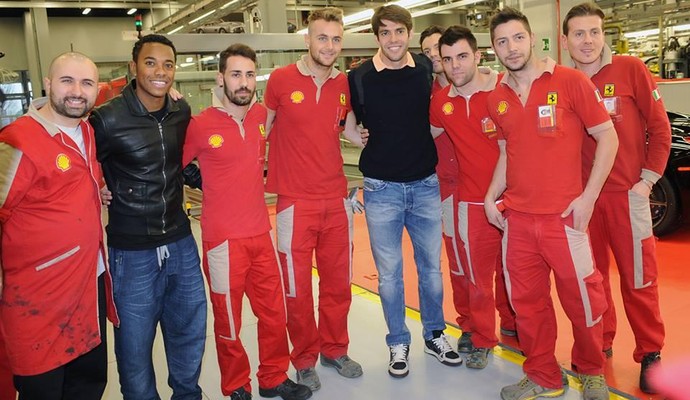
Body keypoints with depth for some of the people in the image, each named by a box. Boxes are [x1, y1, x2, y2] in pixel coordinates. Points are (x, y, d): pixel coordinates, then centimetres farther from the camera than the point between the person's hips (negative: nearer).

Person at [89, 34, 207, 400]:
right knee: (135, 342, 8)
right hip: (132, 251, -5)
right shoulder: (107, 119, -14)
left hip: (180, 242, 5)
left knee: (189, 333, 17)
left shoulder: (182, 113, 2)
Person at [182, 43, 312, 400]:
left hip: (261, 233, 5)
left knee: (274, 312, 14)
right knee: (229, 320, 10)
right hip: (224, 239, -5)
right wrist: (213, 185, -2)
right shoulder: (200, 125, -13)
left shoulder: (262, 116, 2)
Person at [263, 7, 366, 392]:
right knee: (298, 288, 8)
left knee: (338, 283, 14)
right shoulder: (281, 80, -7)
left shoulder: (344, 83, 4)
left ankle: (335, 349, 34)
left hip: (337, 200, 4)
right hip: (295, 202, -3)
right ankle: (305, 360, 26)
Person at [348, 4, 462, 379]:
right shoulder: (359, 77, -5)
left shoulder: (427, 69, 0)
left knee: (431, 266, 12)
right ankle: (398, 344, 23)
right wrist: (369, 141, -2)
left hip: (425, 185, 2)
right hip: (381, 189, -2)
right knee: (389, 273, 6)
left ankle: (434, 335, 30)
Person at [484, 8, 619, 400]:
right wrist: (491, 196, 5)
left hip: (564, 216, -4)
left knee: (581, 297, 6)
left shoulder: (570, 81, -5)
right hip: (517, 219, 4)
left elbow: (608, 137, -4)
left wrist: (588, 197, -11)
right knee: (527, 301, 12)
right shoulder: (498, 98, 8)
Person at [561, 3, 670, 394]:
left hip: (627, 193, -2)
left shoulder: (630, 69, -3)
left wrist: (648, 180, -5)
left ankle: (650, 353, 20)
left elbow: (660, 127, -2)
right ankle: (599, 344, 29)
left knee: (638, 279, 4)